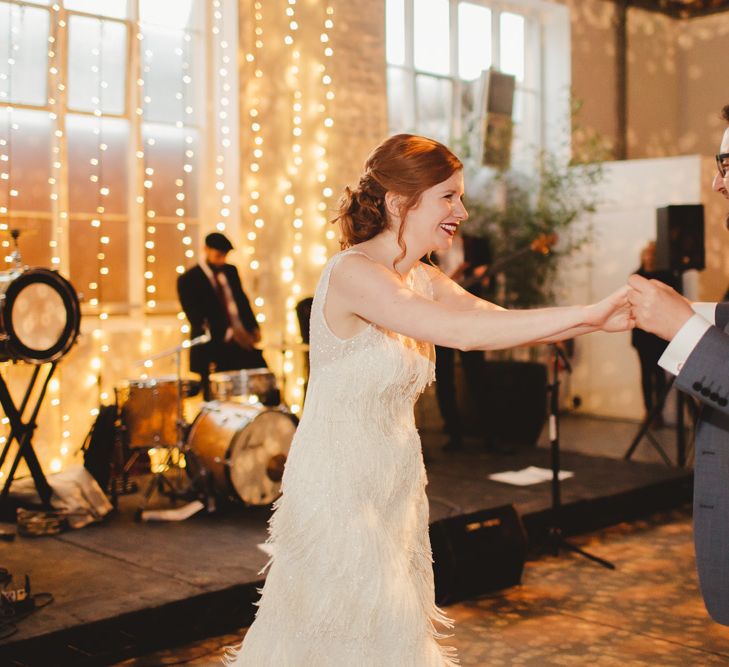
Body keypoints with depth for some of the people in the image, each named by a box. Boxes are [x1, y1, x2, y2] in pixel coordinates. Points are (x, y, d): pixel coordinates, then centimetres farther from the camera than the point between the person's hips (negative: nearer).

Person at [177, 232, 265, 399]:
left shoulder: (231, 271, 13)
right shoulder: (188, 280, -6)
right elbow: (195, 317, -14)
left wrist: (253, 327, 3)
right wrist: (227, 333, -25)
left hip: (243, 341, 5)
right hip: (213, 347, -5)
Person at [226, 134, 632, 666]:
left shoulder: (423, 280, 5)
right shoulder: (352, 273, -22)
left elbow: (503, 323, -3)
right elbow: (462, 331, -32)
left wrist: (600, 319, -17)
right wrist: (587, 313, -30)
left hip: (394, 487, 8)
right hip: (339, 487, -8)